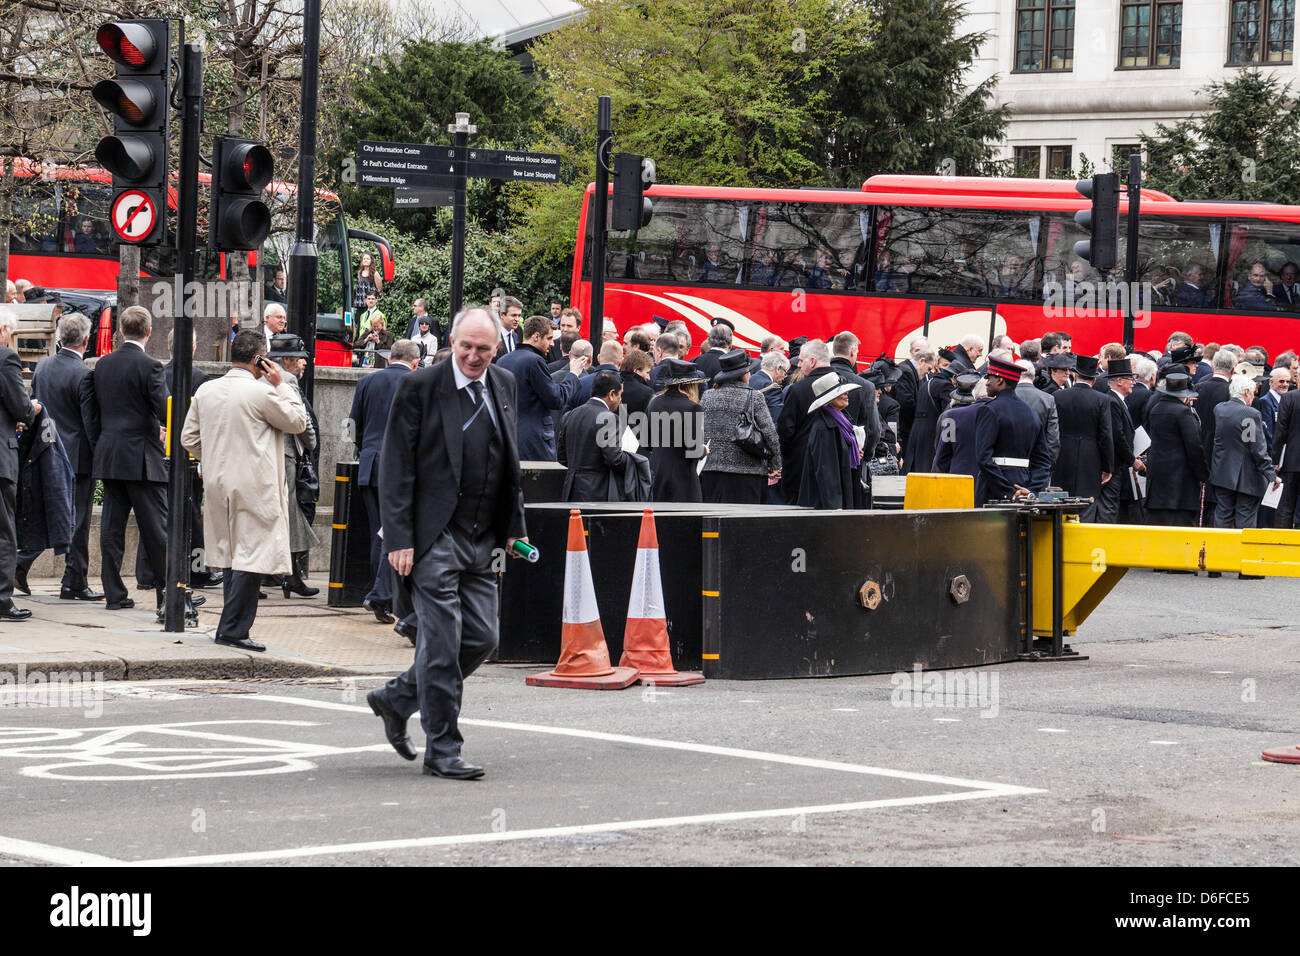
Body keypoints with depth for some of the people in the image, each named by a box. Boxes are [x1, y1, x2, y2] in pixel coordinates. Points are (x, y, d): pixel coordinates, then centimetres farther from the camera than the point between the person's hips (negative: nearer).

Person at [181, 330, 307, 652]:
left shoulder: (206, 391, 7)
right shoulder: (262, 392, -14)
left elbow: (189, 438, 11)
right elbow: (297, 422, -2)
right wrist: (281, 386, 2)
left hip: (218, 485, 7)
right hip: (254, 488, -7)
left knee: (231, 554, 15)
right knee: (252, 556, -4)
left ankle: (233, 627, 18)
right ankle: (233, 629, -7)